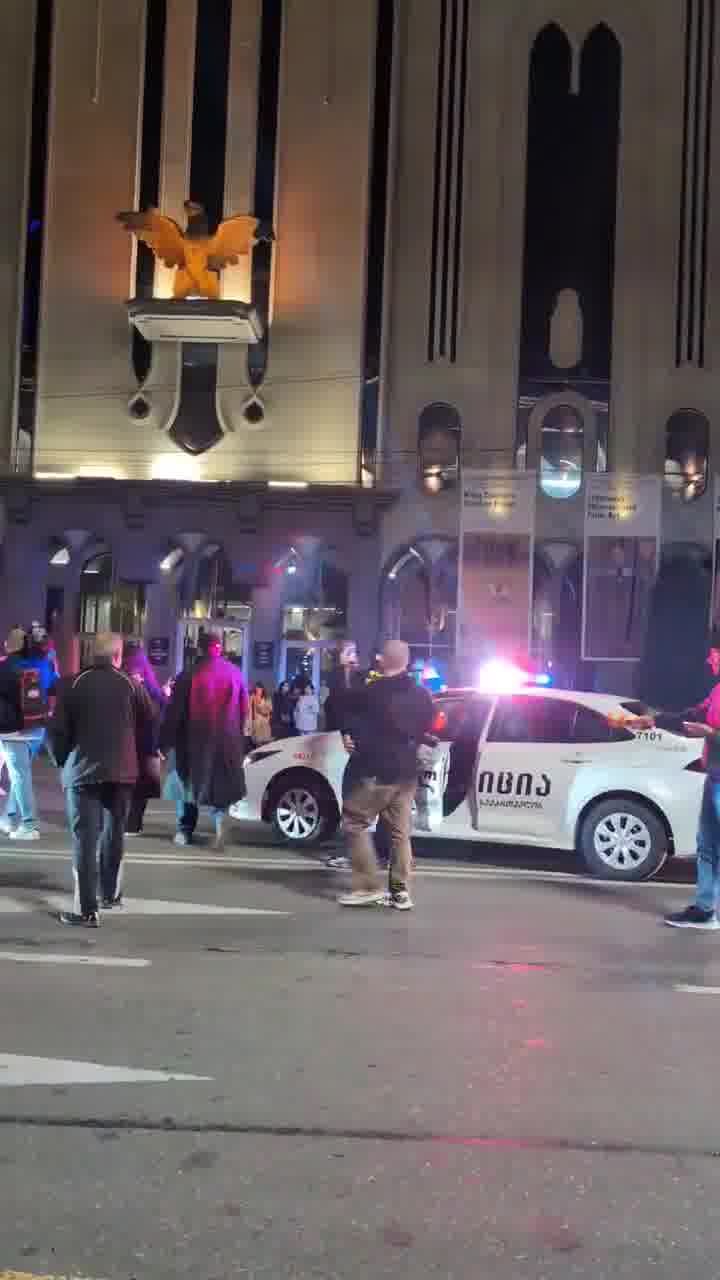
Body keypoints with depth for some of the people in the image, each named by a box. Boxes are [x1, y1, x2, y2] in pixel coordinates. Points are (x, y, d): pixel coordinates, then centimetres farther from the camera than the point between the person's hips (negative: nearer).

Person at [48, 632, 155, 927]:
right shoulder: (131, 684, 0)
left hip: (83, 770, -2)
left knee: (85, 839, -3)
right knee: (113, 834, 19)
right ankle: (110, 894, 30)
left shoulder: (73, 684, -5)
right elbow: (147, 727, 6)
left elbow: (56, 730, -6)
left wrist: (63, 761, 10)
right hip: (122, 771, 3)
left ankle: (86, 910, -9)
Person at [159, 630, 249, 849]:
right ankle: (220, 818, -14)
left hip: (195, 740, -1)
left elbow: (174, 712, -6)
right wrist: (238, 736, 16)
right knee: (222, 783, 10)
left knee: (190, 782, 14)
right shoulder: (234, 673, 2)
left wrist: (165, 742, 0)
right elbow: (244, 709, 6)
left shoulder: (190, 674, -8)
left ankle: (185, 831, 17)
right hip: (227, 740, 2)